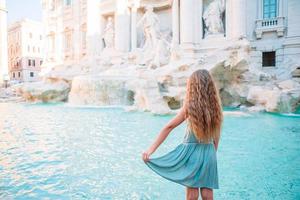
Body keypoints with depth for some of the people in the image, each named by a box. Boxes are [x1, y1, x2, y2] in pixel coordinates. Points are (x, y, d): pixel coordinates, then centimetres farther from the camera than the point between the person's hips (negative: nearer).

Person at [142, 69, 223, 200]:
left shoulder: (190, 106, -12)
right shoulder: (215, 106, -2)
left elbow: (169, 127, -13)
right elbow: (216, 135, 5)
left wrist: (151, 149, -13)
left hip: (191, 151, -3)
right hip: (209, 152, 4)